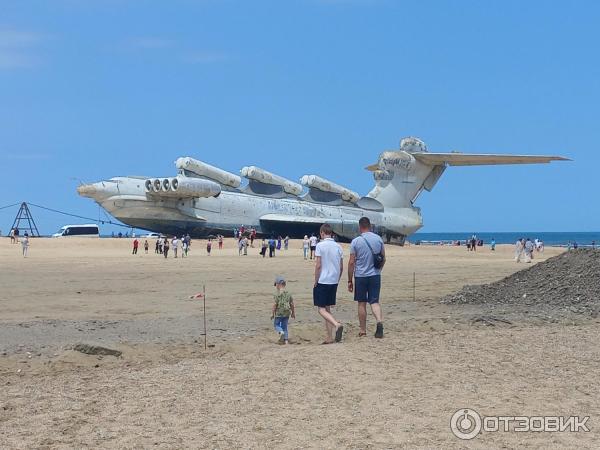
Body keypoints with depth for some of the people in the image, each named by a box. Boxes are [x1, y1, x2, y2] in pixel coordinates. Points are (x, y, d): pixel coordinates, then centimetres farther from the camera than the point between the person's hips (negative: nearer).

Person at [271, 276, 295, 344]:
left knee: (276, 324, 10)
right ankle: (286, 339, 8)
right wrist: (293, 313, 18)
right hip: (287, 313, 5)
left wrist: (272, 313, -5)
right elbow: (292, 304, 8)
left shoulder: (277, 294, -12)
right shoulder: (288, 294, 4)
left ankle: (281, 332, -19)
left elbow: (275, 304, -13)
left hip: (279, 313, -5)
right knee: (284, 326, 14)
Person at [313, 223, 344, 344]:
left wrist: (315, 282, -5)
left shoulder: (320, 245, -10)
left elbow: (318, 266, -13)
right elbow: (341, 267, 9)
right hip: (334, 282, 6)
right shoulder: (338, 246, 7)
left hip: (322, 281, -6)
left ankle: (337, 325, -25)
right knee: (328, 309, 13)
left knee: (322, 309, 0)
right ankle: (329, 338, 10)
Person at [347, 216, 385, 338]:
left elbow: (351, 262, -8)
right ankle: (379, 321, -20)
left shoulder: (356, 241, -8)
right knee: (374, 301, 6)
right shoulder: (379, 239, 1)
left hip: (360, 276, -2)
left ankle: (362, 330, 15)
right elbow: (383, 259, 8)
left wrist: (350, 280, -1)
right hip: (375, 276, 2)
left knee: (362, 303, 9)